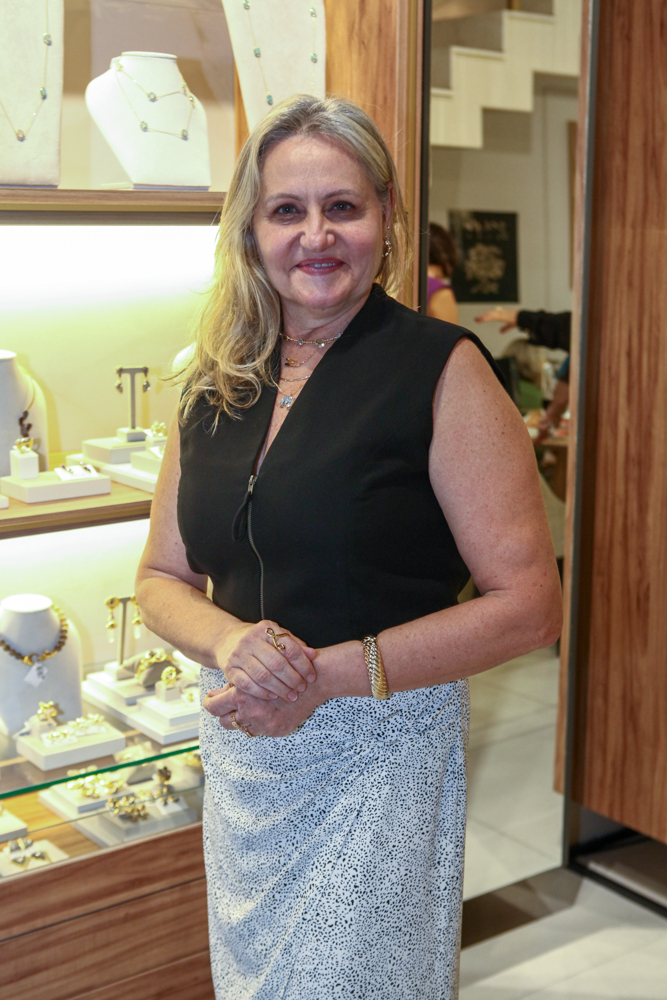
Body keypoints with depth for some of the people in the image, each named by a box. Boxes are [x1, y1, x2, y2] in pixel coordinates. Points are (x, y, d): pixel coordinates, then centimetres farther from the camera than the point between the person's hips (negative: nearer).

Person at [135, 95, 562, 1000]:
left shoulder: (442, 369, -12)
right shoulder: (216, 384, 4)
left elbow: (528, 603, -15)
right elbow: (162, 576, 10)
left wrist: (327, 675, -20)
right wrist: (229, 641, -13)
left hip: (379, 752, -5)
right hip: (238, 750, 5)